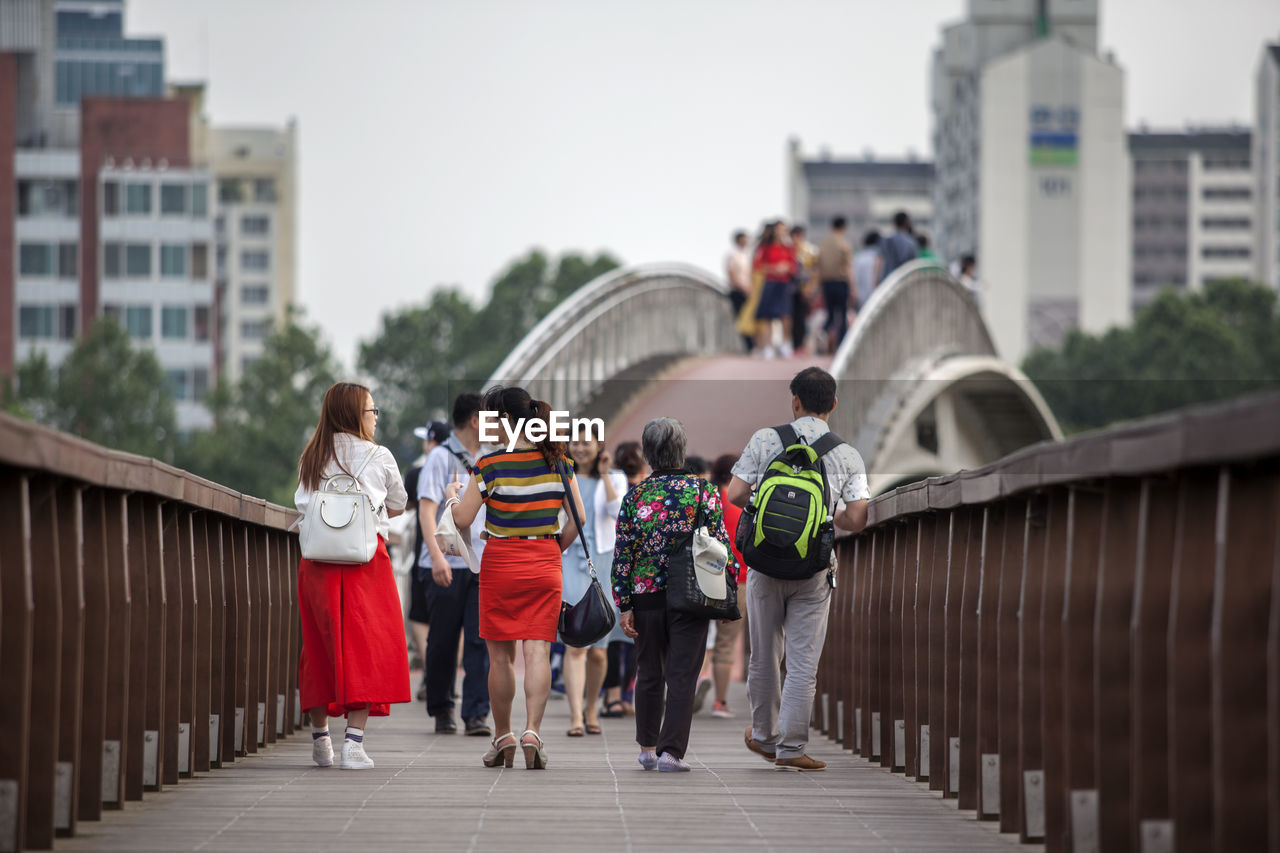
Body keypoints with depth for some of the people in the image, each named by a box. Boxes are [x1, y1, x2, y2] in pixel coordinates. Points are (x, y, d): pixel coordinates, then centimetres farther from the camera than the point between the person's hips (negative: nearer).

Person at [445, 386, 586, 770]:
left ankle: (503, 738, 14)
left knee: (500, 655, 7)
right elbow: (579, 518, 2)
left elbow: (462, 519, -5)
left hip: (500, 563, -2)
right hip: (544, 565, 2)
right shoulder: (557, 461, 1)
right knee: (538, 651, -1)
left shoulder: (490, 464, -9)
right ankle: (532, 731, -16)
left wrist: (452, 493, 14)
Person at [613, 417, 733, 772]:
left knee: (649, 673, 16)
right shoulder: (704, 491, -3)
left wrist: (624, 604, 3)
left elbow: (623, 554, -1)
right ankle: (671, 751, -7)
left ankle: (647, 748, 25)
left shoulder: (635, 495, -1)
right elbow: (720, 545, -3)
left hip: (646, 595, 2)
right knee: (682, 677, 0)